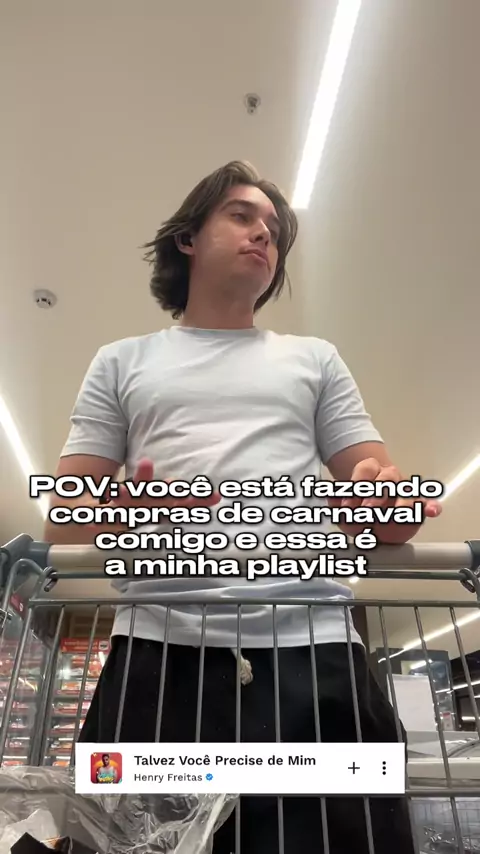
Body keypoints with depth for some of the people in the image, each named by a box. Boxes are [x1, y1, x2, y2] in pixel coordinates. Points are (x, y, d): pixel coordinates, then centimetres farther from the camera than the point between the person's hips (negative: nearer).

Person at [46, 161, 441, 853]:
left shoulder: (315, 358, 20)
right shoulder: (122, 363, 16)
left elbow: (379, 484, 14)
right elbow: (65, 520, 10)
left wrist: (388, 501, -12)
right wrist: (122, 510, -15)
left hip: (312, 652, 2)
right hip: (159, 653, 0)